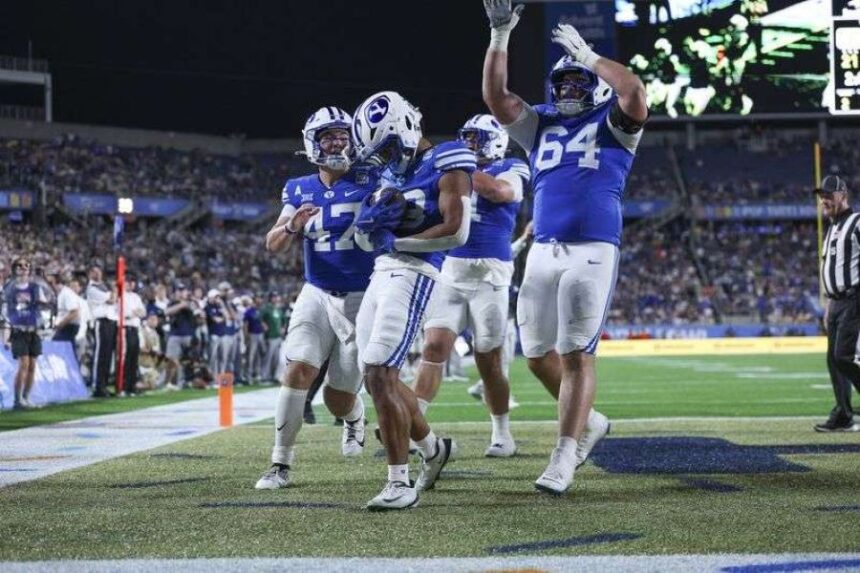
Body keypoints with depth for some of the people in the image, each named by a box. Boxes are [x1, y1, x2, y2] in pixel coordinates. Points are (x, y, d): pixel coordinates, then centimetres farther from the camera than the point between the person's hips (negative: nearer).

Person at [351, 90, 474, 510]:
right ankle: (432, 448, 31)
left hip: (412, 275, -9)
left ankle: (400, 484, -11)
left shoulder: (446, 164, -6)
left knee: (380, 375, -16)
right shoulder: (392, 172, 18)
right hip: (382, 274, 9)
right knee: (378, 378, 11)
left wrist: (395, 242, -11)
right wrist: (373, 217, -5)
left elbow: (456, 232, -14)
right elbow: (363, 237, 18)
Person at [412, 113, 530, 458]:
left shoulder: (510, 170, 0)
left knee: (489, 360, 2)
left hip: (488, 274, -4)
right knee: (434, 348, -9)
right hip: (449, 270, 4)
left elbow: (497, 191, -22)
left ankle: (502, 435, 17)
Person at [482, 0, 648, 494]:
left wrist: (587, 54, -9)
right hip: (544, 251, 6)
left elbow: (635, 93, -17)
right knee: (539, 355, 8)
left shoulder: (613, 124, 5)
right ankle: (589, 423, 30)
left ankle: (564, 459, -7)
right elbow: (496, 97, 6)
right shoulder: (541, 125, 18)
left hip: (593, 252, -6)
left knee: (576, 355, -9)